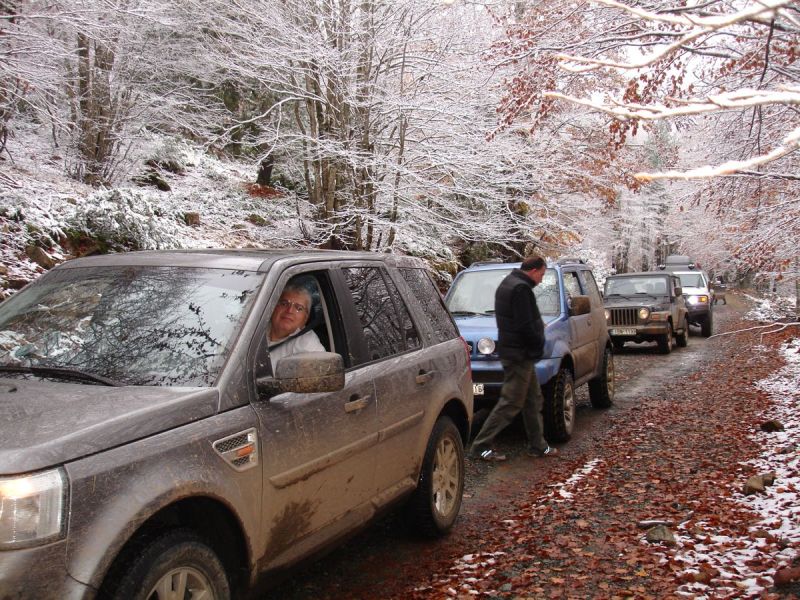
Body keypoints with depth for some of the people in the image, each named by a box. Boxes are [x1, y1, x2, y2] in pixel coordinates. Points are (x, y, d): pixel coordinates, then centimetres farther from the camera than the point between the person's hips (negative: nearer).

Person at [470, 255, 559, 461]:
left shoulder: (507, 284, 16)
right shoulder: (521, 288, -18)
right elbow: (525, 326, -22)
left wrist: (538, 324, 10)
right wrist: (539, 344, -10)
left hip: (516, 353, 11)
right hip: (519, 354, -11)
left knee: (534, 400, 17)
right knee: (511, 403, -7)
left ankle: (538, 445, 25)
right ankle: (481, 445, -3)